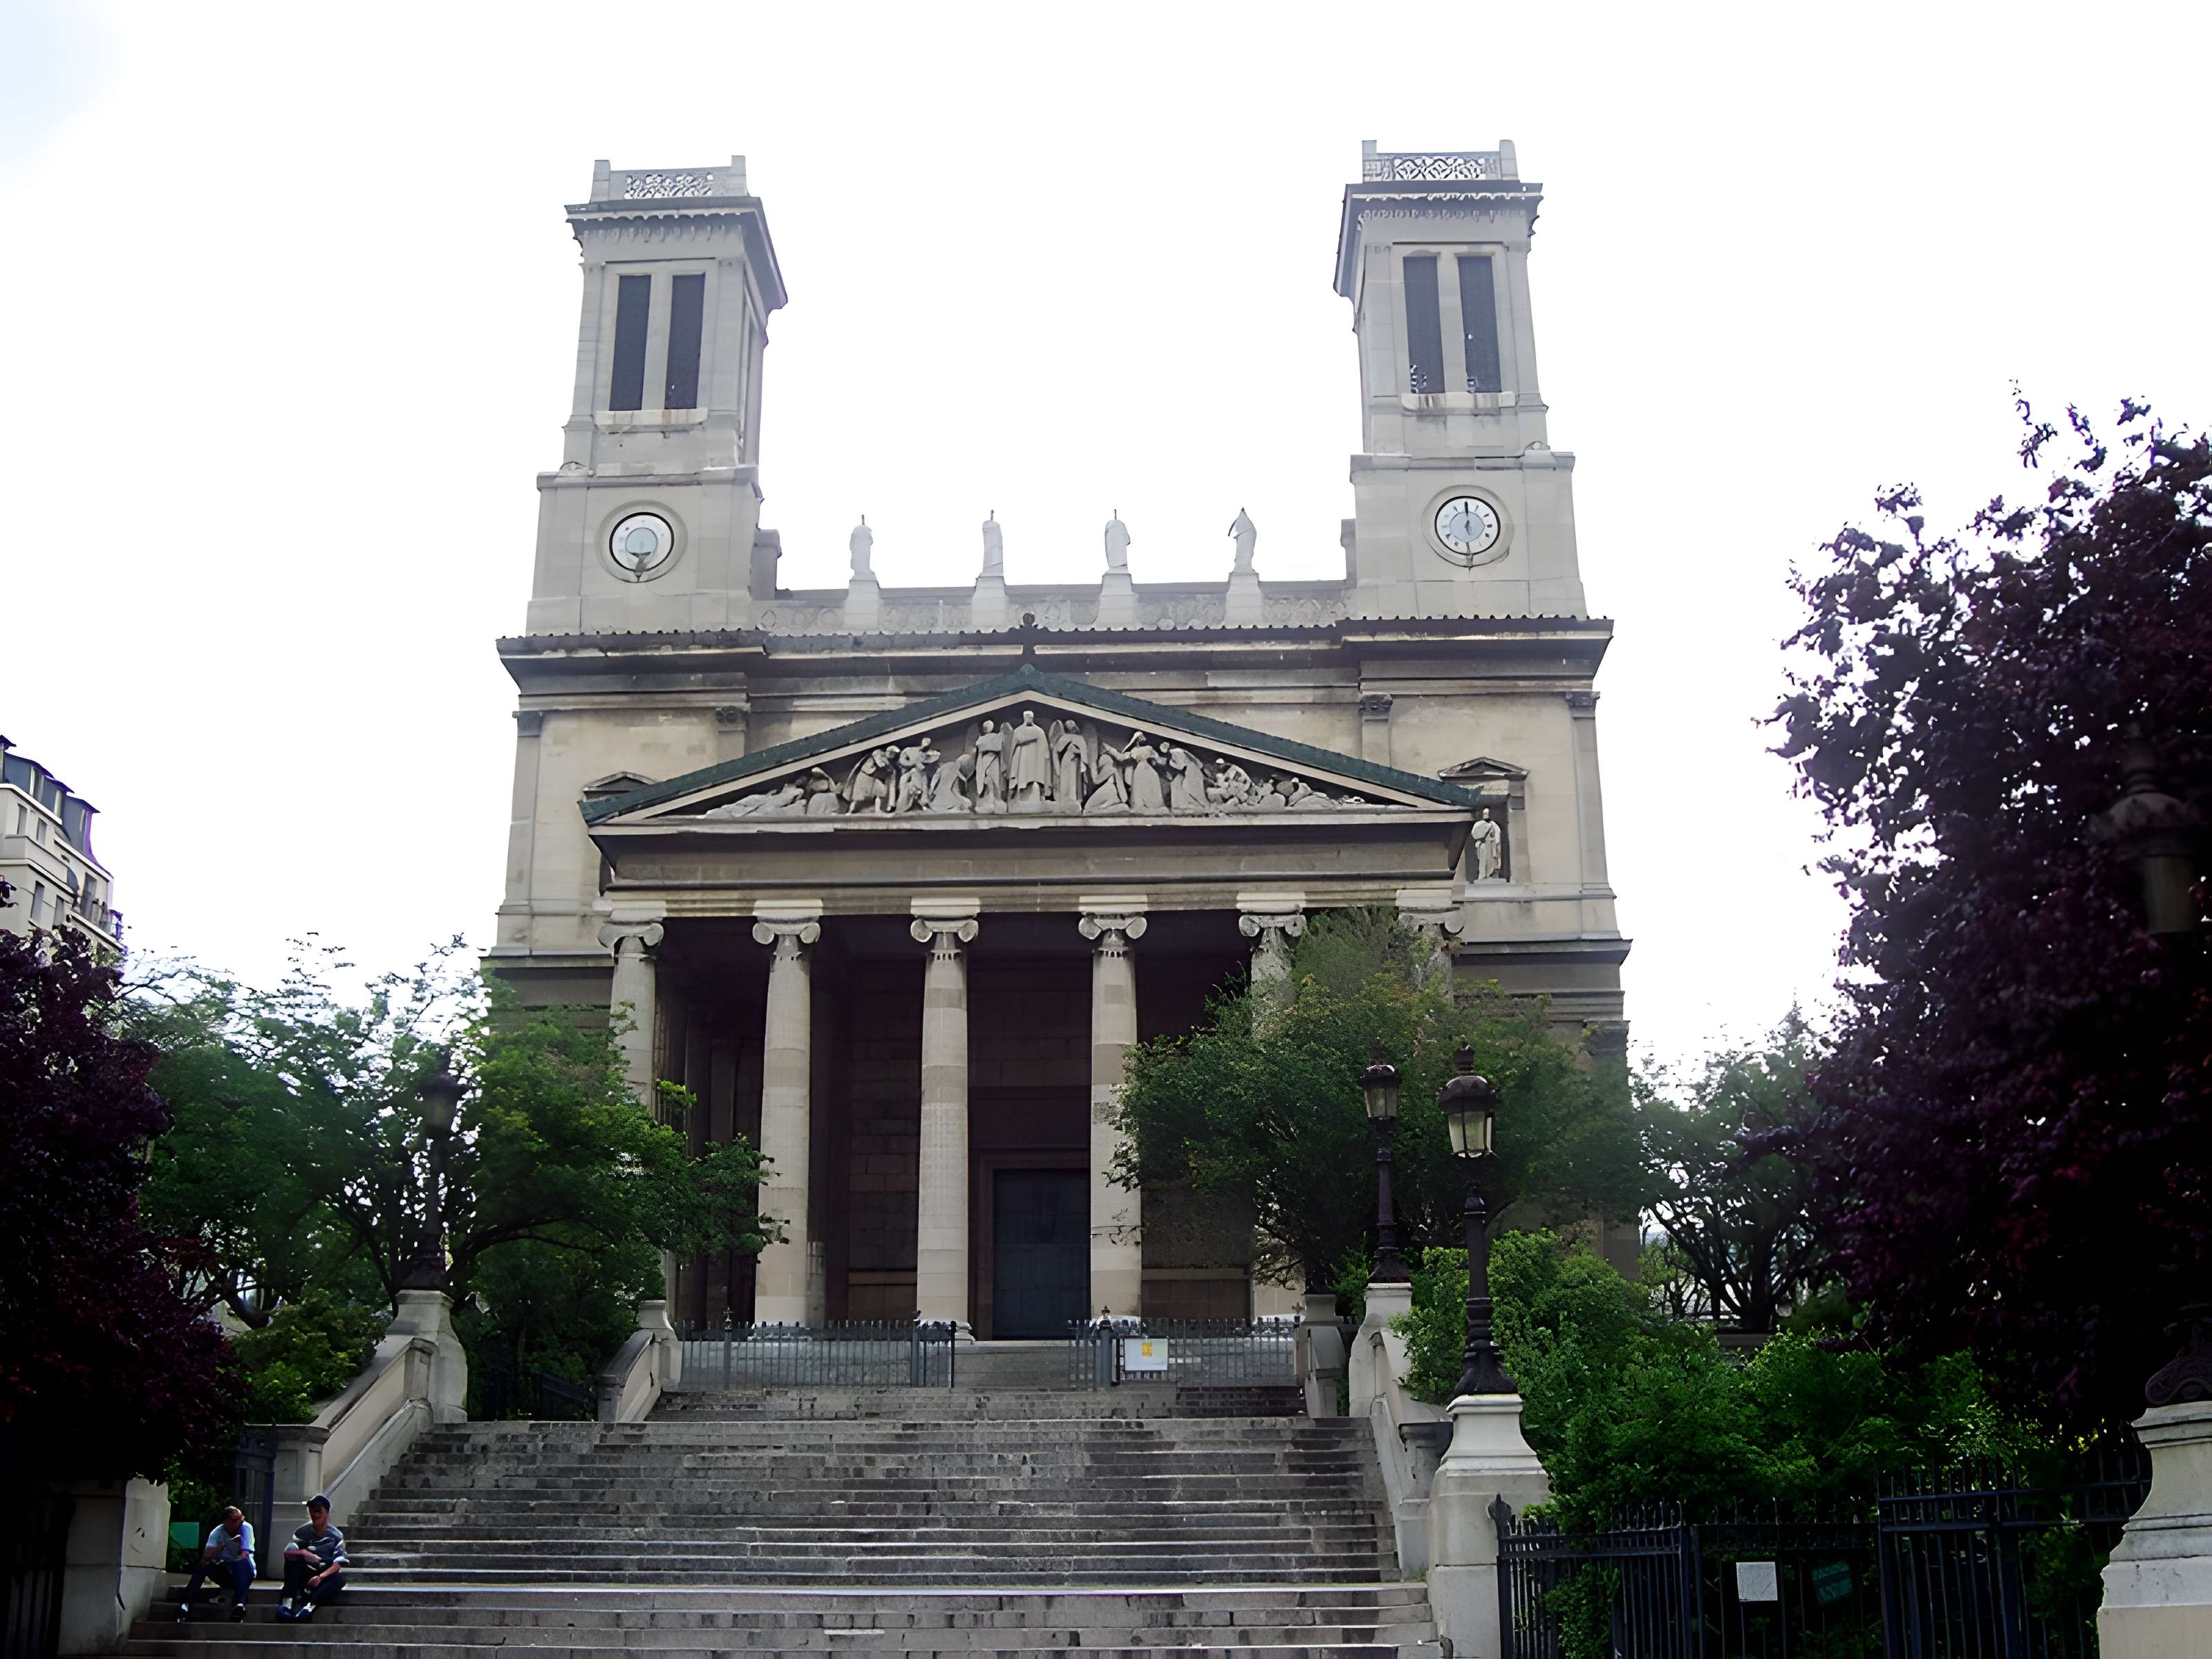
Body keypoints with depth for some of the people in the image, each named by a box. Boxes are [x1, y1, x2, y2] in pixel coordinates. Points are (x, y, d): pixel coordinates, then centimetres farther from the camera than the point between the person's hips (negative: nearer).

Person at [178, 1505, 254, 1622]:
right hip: (225, 1574, 2)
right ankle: (186, 1603, -28)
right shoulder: (218, 1532, -9)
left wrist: (221, 1562, -27)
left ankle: (239, 1604, -49)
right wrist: (225, 1544, -32)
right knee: (202, 1564, -23)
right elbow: (206, 1556, -23)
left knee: (242, 1563, -36)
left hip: (245, 1573, -2)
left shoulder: (246, 1528, -13)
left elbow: (244, 1555, -21)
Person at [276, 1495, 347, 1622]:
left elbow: (338, 1564, -10)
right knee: (291, 1558, -28)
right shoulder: (302, 1533, 3)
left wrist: (320, 1577, -27)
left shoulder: (336, 1536, -1)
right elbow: (289, 1552, -13)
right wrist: (302, 1554, -36)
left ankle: (310, 1604, -48)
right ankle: (288, 1601, -39)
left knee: (340, 1579, -34)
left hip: (325, 1577, -1)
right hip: (304, 1576, 1)